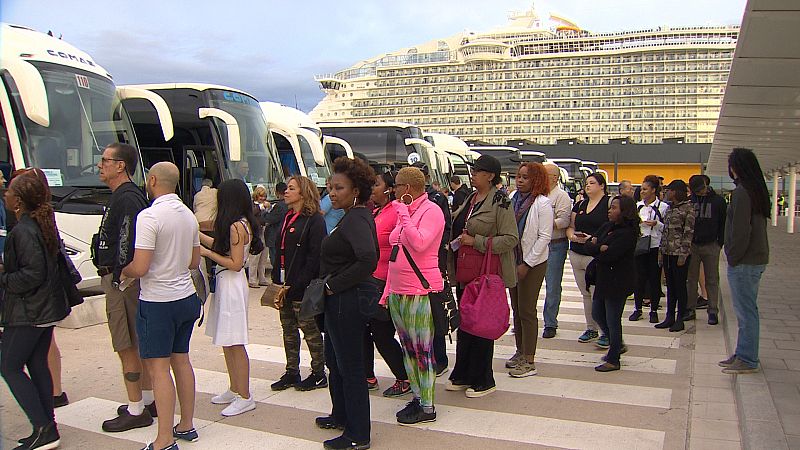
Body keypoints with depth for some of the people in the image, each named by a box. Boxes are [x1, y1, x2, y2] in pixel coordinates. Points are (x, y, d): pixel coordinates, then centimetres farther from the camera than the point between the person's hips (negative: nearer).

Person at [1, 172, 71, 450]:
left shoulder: (23, 231, -20)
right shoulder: (42, 224, 9)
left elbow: (33, 273, -23)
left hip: (27, 312, -9)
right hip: (46, 307, 9)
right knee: (37, 364, 14)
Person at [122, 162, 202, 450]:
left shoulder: (149, 216, -17)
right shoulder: (188, 214, 8)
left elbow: (140, 267, -20)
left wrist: (123, 272, 0)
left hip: (157, 302, -8)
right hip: (186, 297, 8)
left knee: (158, 367, -2)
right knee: (181, 360, 15)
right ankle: (186, 425, 25)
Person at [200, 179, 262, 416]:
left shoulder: (236, 226, -17)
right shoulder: (242, 224, 11)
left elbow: (235, 264, -18)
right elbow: (221, 246, 18)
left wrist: (207, 253, -11)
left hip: (232, 285, -10)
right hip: (226, 284, 10)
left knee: (235, 343, -3)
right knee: (226, 342, 16)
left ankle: (245, 397, 5)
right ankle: (235, 390, 27)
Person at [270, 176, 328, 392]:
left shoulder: (314, 220, -11)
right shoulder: (287, 218, 16)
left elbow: (315, 256, -17)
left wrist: (298, 283, -20)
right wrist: (276, 280, 10)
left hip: (302, 287, -8)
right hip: (284, 284, 8)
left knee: (310, 329, 1)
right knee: (288, 328, 13)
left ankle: (318, 374, 14)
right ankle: (292, 372, 23)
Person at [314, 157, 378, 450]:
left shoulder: (356, 219, -19)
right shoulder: (354, 216, 11)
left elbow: (367, 259, -34)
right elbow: (371, 256, 18)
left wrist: (334, 285, -22)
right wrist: (334, 285, 12)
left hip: (347, 300, -10)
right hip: (342, 300, 10)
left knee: (350, 366, 0)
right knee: (334, 360, 22)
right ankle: (341, 416, 40)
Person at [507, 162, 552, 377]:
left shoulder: (542, 203, -10)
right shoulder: (514, 200, 6)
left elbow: (544, 237, -13)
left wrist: (527, 264, -15)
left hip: (533, 263, -6)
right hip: (513, 260, 6)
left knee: (527, 310, -3)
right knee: (516, 308, 13)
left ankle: (529, 361, 4)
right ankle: (520, 352, 26)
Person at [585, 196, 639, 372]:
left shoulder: (627, 233, -18)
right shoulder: (607, 226, 9)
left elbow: (609, 256, -25)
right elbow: (588, 245, 2)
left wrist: (596, 254, -5)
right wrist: (600, 248, -19)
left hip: (618, 283, -9)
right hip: (603, 280, 9)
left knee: (612, 320, 1)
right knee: (597, 313, 18)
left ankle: (613, 360, 15)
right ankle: (617, 345, 37)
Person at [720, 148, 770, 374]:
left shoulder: (742, 192, -18)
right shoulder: (758, 190, 12)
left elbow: (740, 230, -21)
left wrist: (733, 257, -11)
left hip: (744, 262, -10)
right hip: (757, 258, 10)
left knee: (746, 312, -2)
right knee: (748, 310, 16)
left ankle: (747, 360, 7)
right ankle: (743, 355, 26)